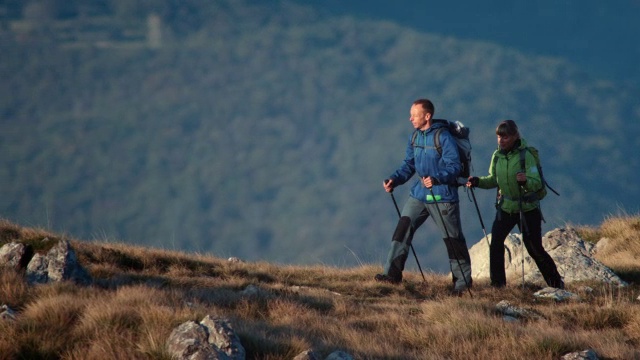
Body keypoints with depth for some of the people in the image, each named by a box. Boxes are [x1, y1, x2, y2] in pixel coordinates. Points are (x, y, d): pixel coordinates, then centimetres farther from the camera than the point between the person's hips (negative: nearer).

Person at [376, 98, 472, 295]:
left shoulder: (443, 137, -15)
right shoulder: (414, 137, 7)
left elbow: (455, 166, -19)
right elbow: (409, 165, 14)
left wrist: (436, 179, -33)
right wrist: (395, 179, -2)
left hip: (442, 196, -6)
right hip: (419, 194, 7)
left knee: (453, 239, 3)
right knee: (403, 227, -7)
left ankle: (463, 280, 14)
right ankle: (393, 273, -7)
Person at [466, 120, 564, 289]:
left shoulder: (525, 155, -18)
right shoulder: (497, 155, -2)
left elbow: (536, 183, -24)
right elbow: (493, 180, 10)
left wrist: (525, 181, -45)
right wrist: (478, 181, -8)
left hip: (528, 207, -4)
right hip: (506, 206, 4)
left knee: (534, 248, 0)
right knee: (496, 241, -14)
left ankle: (556, 283, 19)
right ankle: (497, 283, -5)